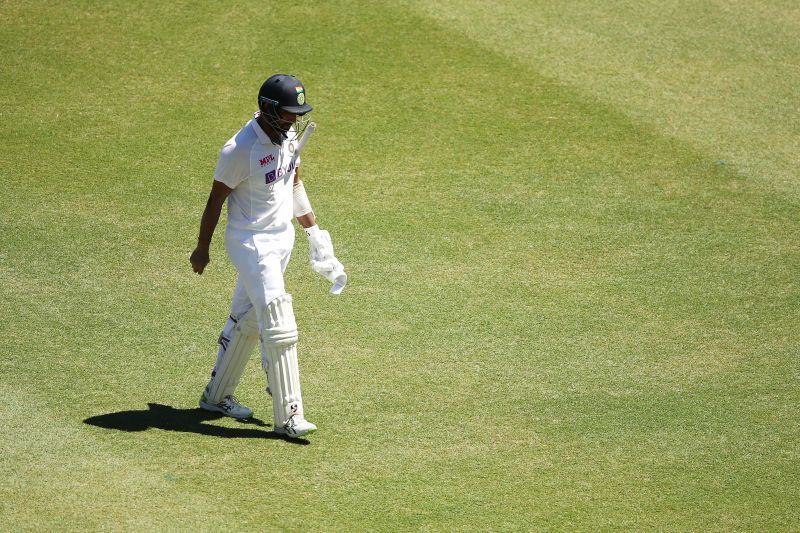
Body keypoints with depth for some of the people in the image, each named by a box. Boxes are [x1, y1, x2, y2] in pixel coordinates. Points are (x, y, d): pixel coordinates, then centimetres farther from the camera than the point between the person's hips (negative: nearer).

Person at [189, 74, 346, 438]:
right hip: (252, 243, -8)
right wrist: (202, 250, -4)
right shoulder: (240, 149, -23)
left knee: (247, 320, 18)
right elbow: (216, 199, -13)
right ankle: (288, 416, -9)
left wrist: (313, 230, 18)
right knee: (279, 326, -12)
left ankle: (216, 395, 32)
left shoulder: (290, 136, 2)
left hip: (282, 237, 8)